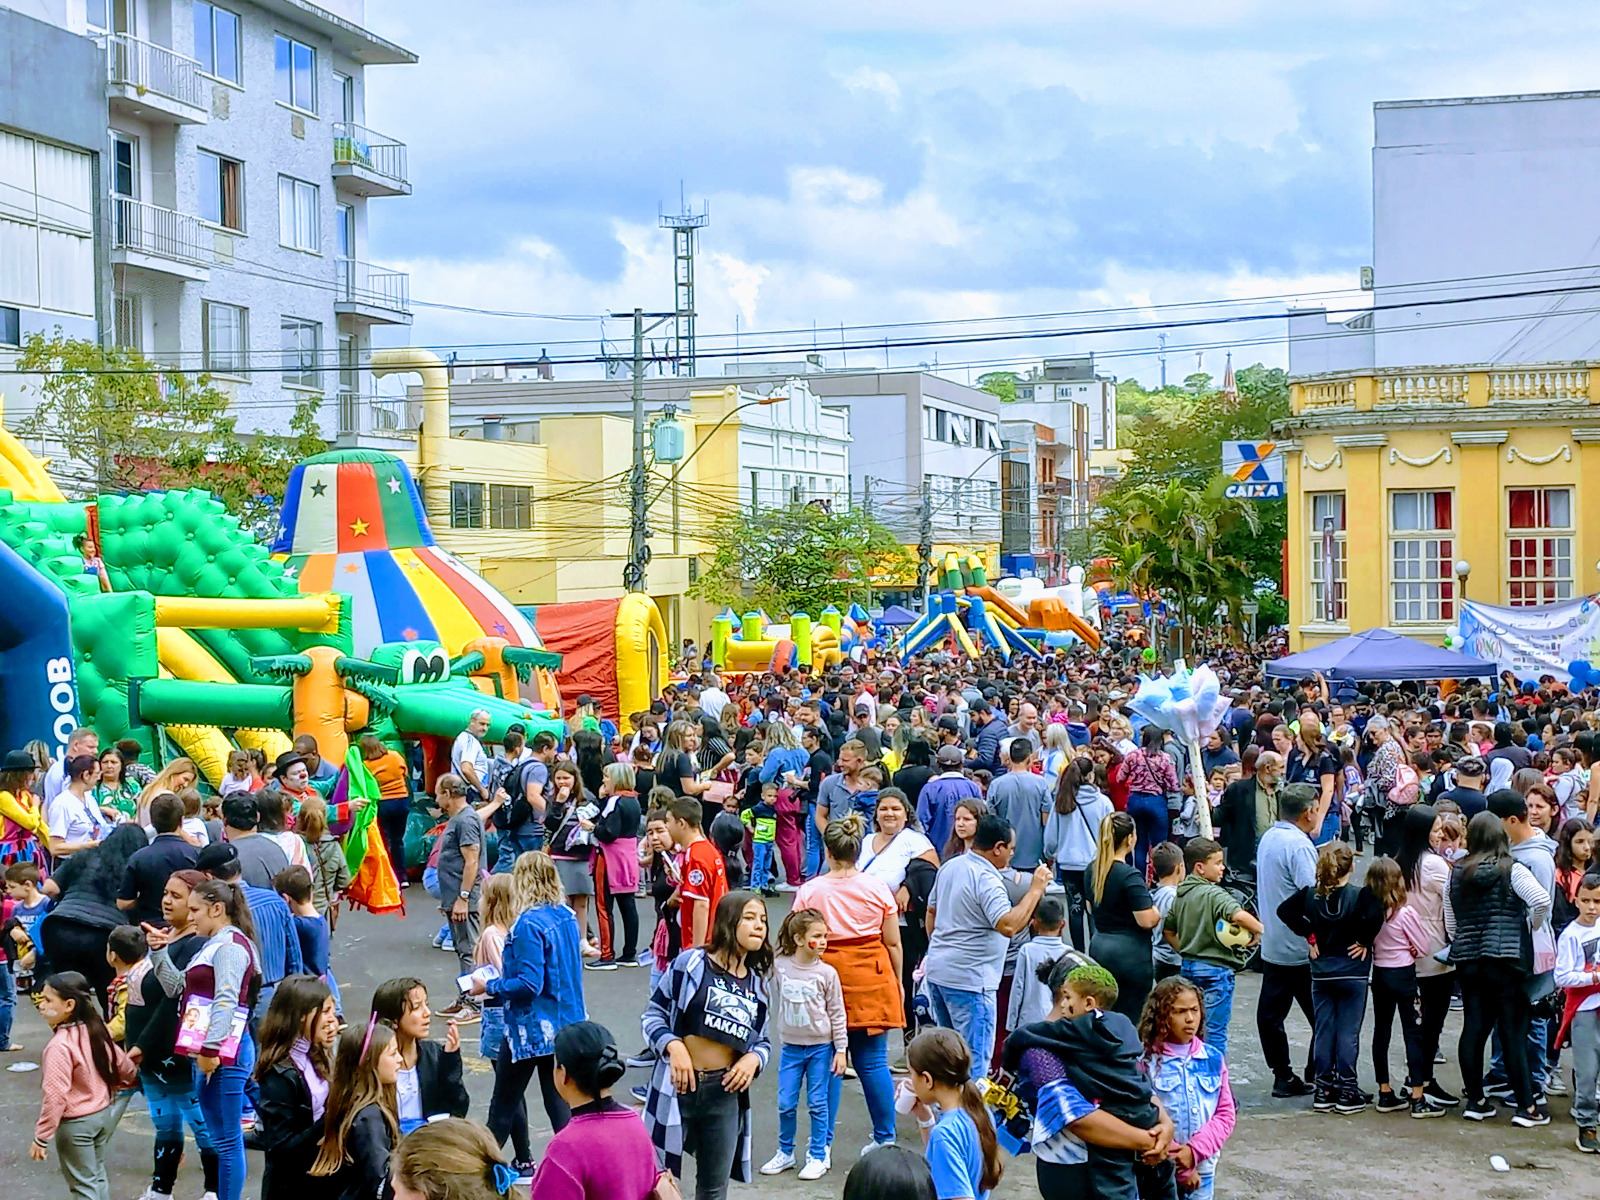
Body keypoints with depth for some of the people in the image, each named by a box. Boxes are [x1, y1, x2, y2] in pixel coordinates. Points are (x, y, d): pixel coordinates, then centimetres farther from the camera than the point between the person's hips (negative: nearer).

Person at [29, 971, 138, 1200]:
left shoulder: (59, 1046, -25)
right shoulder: (96, 1031, 0)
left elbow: (55, 1096, -26)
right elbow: (125, 1067, 10)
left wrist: (41, 1138, -19)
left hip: (76, 1123, -8)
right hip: (104, 1113, 8)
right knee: (97, 1176, 20)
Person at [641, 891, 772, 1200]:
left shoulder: (757, 983, 8)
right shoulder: (691, 963, -7)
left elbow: (762, 1041, 18)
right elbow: (653, 1013, -3)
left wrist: (753, 1058, -4)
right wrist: (674, 1046, -19)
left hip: (725, 1093, 5)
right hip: (680, 1085, -5)